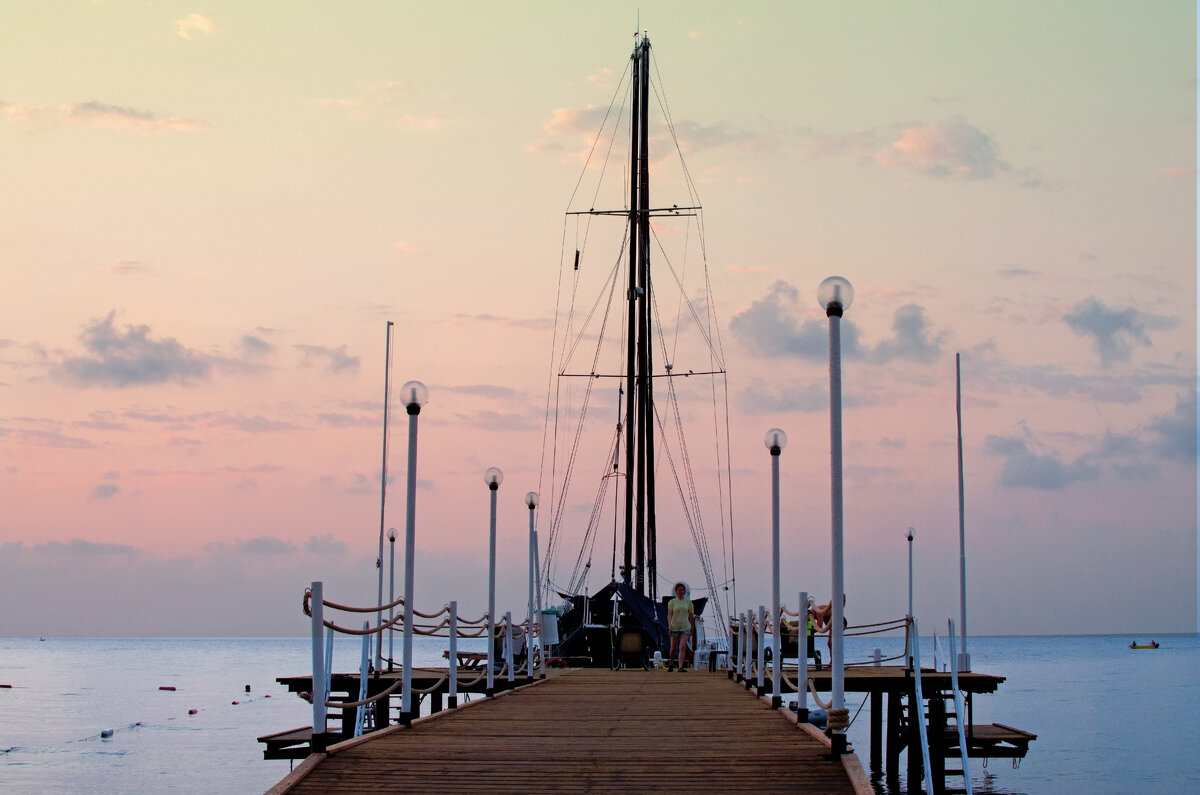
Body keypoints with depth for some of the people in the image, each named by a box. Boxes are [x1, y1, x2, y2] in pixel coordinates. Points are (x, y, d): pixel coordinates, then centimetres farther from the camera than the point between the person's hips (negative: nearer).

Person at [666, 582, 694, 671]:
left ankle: (681, 667, -18)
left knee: (683, 647, -15)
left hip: (685, 627, 1)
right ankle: (671, 664, 31)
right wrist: (669, 624, -27)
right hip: (674, 627, -1)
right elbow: (669, 615, -9)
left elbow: (691, 616, 12)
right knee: (673, 648, 7)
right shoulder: (672, 602, -1)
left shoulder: (688, 602, 5)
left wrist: (692, 629, 15)